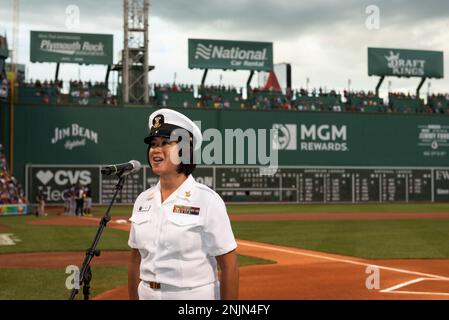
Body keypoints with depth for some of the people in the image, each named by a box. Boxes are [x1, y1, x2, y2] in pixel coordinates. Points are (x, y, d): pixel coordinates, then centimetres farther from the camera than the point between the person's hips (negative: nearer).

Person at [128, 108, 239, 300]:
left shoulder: (207, 200, -12)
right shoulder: (143, 200, 5)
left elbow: (229, 266, -12)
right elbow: (136, 261, 11)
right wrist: (133, 298, 9)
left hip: (195, 295, -5)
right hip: (147, 295, 5)